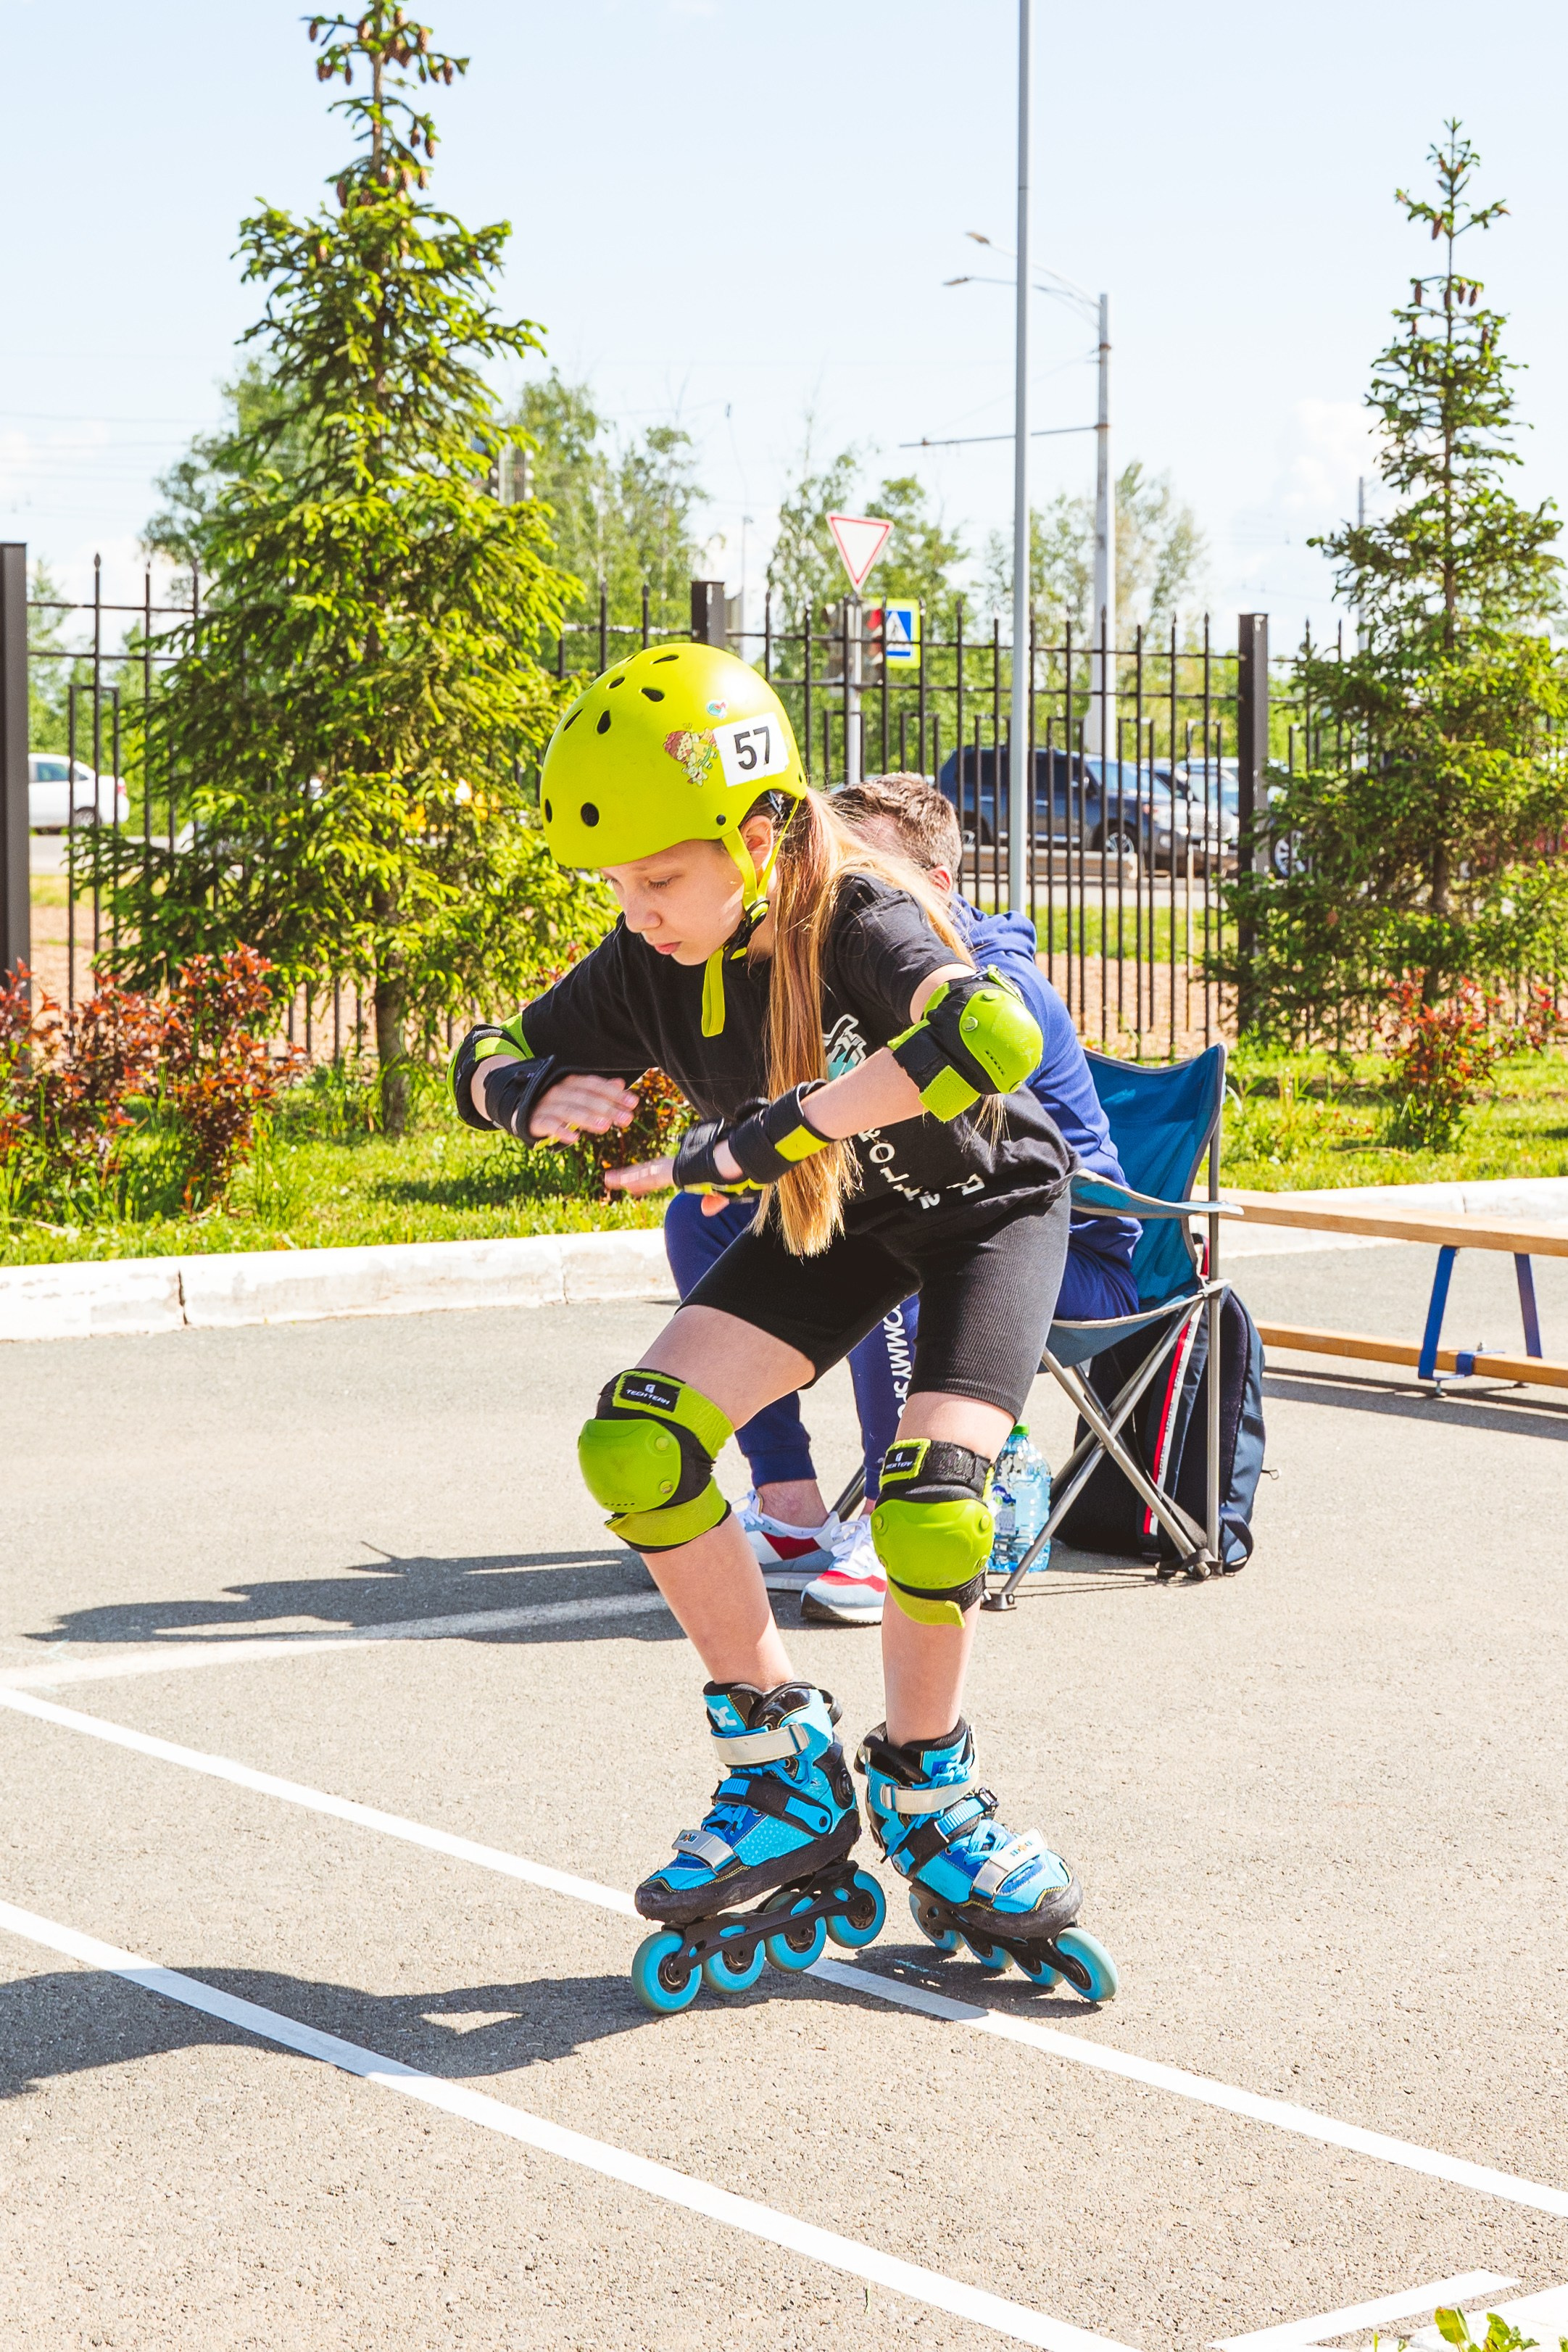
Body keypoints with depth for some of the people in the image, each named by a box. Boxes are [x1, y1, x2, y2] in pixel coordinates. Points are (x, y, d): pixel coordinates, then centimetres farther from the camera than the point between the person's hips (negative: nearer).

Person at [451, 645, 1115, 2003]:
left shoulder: (859, 919, -35)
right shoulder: (649, 967, -17)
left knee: (930, 1511, -26)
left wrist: (762, 1136, -53)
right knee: (636, 1447, -16)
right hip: (831, 1218, 5)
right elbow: (489, 1061, -2)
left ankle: (927, 1804, 3)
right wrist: (542, 1097, -28)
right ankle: (789, 1776, -3)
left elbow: (995, 1035, -57)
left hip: (984, 1204, -5)